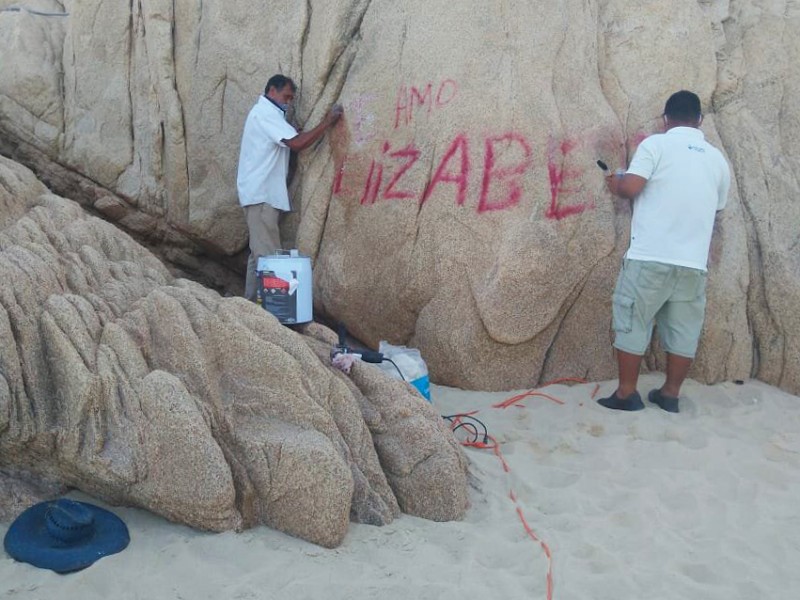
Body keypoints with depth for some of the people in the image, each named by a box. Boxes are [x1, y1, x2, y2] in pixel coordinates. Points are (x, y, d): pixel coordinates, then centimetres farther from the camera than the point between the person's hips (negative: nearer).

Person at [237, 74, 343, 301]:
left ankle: (253, 300, 16)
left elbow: (289, 143, 17)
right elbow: (296, 143, -22)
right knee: (268, 254, -12)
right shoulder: (265, 113, -11)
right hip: (261, 193, -11)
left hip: (263, 193, 11)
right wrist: (327, 123, -16)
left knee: (260, 252, 11)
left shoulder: (266, 113, 23)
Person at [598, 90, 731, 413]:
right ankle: (670, 393, 20)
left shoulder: (656, 144, 0)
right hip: (694, 260, 5)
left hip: (650, 256, -4)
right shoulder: (717, 159, 15)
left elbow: (631, 187, -13)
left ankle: (626, 393, 9)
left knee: (632, 322, 5)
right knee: (684, 329, 12)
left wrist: (615, 184, 9)